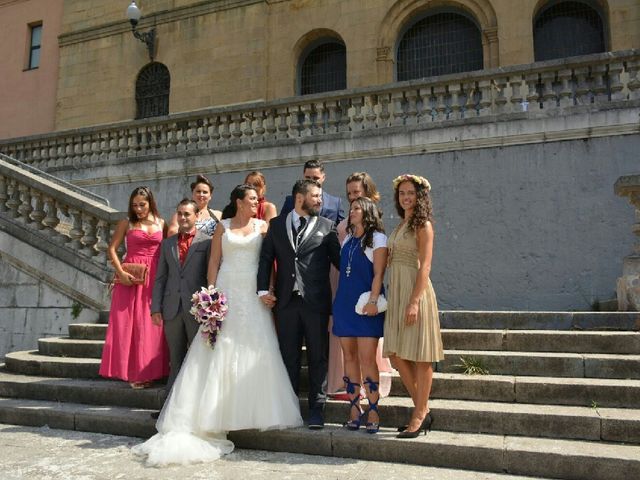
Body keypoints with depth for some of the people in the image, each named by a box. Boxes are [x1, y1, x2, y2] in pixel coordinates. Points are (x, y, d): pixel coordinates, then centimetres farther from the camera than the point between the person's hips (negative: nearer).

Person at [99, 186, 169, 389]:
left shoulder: (161, 223, 8)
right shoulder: (126, 223, 4)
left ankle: (147, 372, 15)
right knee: (127, 323, -1)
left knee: (150, 325, 4)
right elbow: (112, 249, 1)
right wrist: (120, 272, -11)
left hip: (154, 278, 1)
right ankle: (132, 371, 9)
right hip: (130, 277, -1)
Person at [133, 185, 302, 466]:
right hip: (226, 293, 0)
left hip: (253, 295, 1)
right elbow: (213, 262, 5)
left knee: (254, 349, 0)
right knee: (221, 350, 0)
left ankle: (254, 409, 13)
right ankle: (218, 413, 10)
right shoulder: (223, 227, 8)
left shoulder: (262, 226, 9)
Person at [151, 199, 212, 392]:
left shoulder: (207, 242, -1)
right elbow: (160, 278, 11)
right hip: (172, 309, 4)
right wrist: (156, 308, 4)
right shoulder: (167, 243, 13)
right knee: (176, 359, 12)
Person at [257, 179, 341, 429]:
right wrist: (263, 289, -1)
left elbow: (338, 259, 3)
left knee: (318, 357, 6)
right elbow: (266, 258, 8)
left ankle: (316, 409, 19)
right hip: (286, 300, 2)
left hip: (316, 301, -1)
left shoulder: (326, 226, 5)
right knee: (289, 357, 11)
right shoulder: (277, 224, 10)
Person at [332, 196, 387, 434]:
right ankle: (355, 408, 15)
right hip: (345, 303, 6)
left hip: (366, 305, -6)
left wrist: (373, 300, -18)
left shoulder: (377, 238, -1)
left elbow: (378, 273, -8)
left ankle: (373, 410, 0)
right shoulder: (347, 239, 18)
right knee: (349, 355, 7)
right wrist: (339, 300, 11)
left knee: (367, 357, -8)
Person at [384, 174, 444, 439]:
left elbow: (425, 267, -14)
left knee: (420, 357, 1)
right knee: (396, 355, 8)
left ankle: (419, 416, 11)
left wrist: (415, 301, -21)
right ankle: (423, 410, 21)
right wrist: (393, 298, 10)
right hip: (396, 293, 8)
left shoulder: (423, 225, -6)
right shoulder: (401, 225, 17)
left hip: (415, 292, -8)